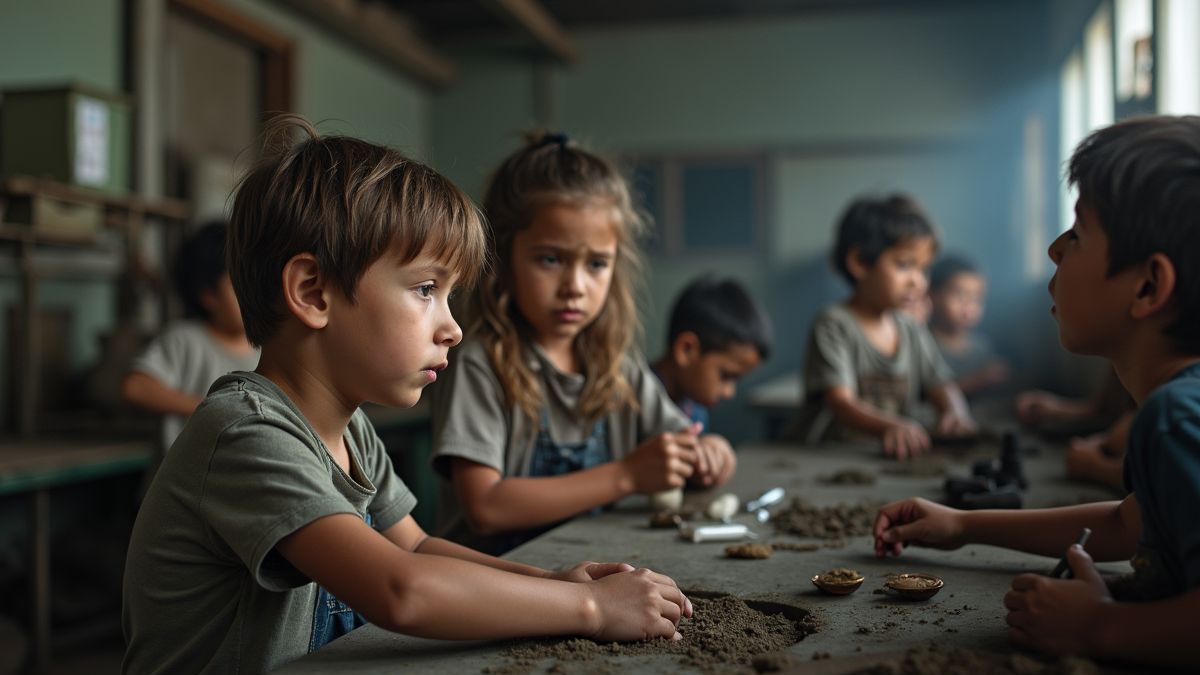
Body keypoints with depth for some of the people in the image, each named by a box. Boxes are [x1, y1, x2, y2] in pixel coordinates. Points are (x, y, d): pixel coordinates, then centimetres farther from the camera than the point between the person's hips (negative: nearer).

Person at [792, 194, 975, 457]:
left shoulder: (912, 330, 14)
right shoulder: (834, 326, -8)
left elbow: (942, 385, 11)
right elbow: (841, 402, -19)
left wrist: (954, 413, -14)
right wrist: (890, 427, -39)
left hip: (896, 456, 7)